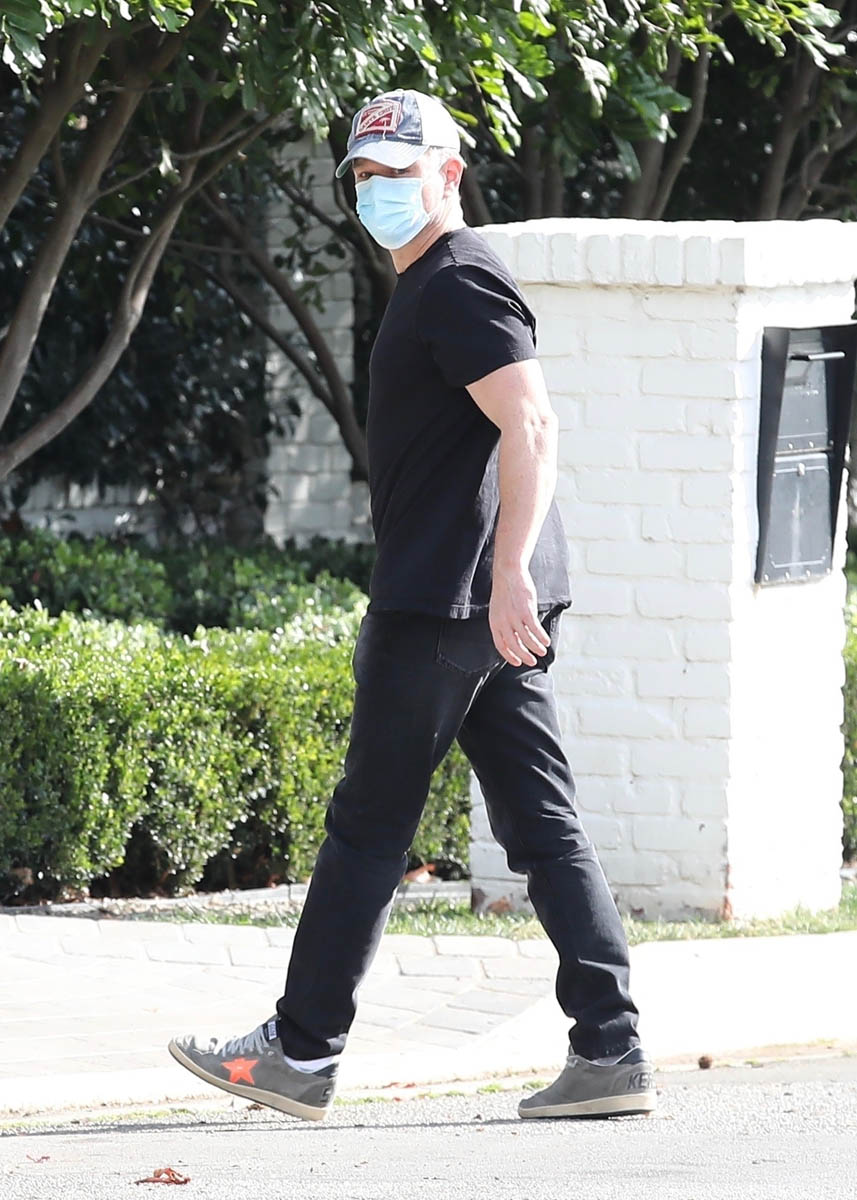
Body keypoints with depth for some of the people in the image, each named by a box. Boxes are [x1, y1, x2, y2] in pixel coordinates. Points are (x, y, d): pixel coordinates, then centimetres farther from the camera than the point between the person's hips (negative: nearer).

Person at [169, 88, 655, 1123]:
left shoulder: (458, 283, -11)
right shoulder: (430, 288, 21)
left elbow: (531, 428, -22)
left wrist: (506, 572, -30)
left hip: (442, 604, -10)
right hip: (492, 609, 10)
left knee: (367, 827, -3)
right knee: (541, 828, 5)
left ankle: (302, 1052, 3)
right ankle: (611, 1053, 0)